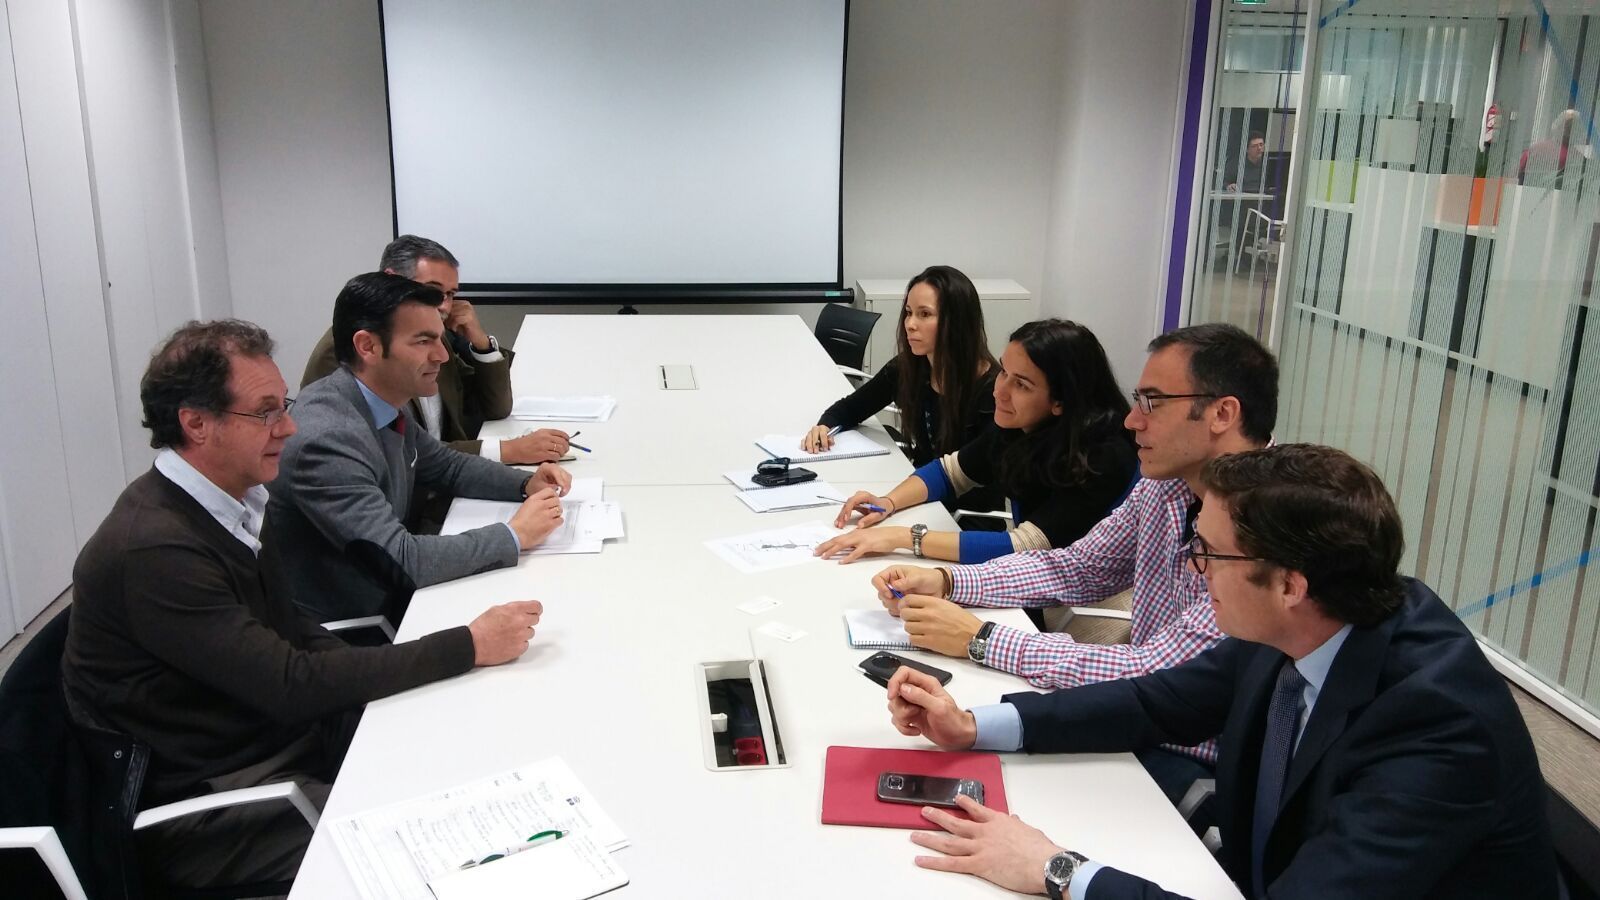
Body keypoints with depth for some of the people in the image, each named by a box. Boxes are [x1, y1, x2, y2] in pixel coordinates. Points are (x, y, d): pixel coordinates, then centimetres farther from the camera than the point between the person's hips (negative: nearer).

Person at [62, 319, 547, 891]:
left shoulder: (233, 497, 1)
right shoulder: (154, 549, -25)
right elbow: (290, 684, -25)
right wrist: (469, 646, -23)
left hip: (291, 732, 8)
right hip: (209, 805, -7)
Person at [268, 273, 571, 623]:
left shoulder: (385, 403, -1)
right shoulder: (326, 440, -26)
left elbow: (447, 466, 15)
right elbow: (402, 561, -29)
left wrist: (526, 484, -1)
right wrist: (515, 534, -19)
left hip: (388, 599, 7)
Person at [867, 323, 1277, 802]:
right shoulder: (1165, 485, -1)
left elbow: (1155, 675, -29)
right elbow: (1076, 567, 11)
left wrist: (980, 639, -25)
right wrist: (943, 581, -3)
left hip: (1196, 767, -6)